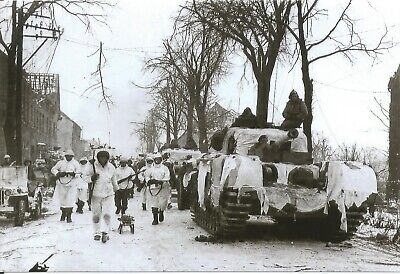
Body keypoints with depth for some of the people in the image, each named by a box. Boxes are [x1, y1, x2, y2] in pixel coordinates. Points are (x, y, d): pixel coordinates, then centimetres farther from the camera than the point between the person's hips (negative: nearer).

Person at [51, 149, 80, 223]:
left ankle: (69, 216, -1)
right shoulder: (60, 163, 7)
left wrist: (73, 174, -19)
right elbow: (53, 169, 8)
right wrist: (58, 173, -11)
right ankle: (63, 214, 27)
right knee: (62, 200, 8)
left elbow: (79, 173, 2)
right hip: (61, 184, 2)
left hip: (71, 185, -1)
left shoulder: (75, 163, 6)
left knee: (70, 200, -9)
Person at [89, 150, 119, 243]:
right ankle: (97, 232, 21)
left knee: (107, 214, -12)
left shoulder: (111, 167, 4)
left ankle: (106, 232, -6)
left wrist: (116, 189, 33)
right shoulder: (93, 166, -4)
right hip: (96, 194, -1)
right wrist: (92, 178, -17)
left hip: (108, 194, 1)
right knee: (96, 215, 6)